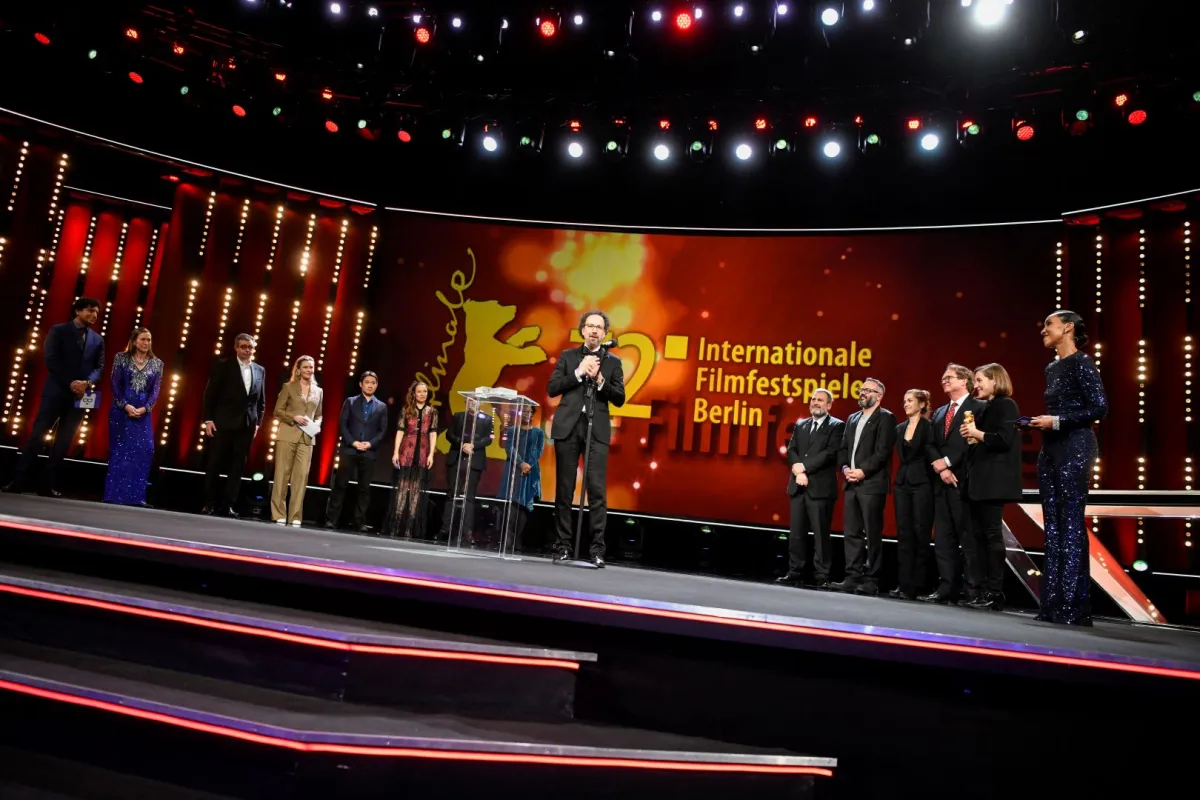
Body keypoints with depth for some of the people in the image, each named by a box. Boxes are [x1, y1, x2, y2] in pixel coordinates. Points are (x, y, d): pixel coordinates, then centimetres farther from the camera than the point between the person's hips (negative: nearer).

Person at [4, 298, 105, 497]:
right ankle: (18, 481, -4)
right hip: (57, 390, -3)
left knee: (64, 441, 1)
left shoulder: (97, 339, 14)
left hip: (80, 394, 3)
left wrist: (87, 383, -12)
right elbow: (51, 359, -6)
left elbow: (99, 367, 8)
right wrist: (69, 383, -15)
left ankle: (49, 484, 3)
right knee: (38, 434, -6)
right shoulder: (59, 330, 4)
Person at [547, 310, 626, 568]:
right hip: (568, 427, 1)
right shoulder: (568, 356, 12)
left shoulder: (613, 361, 11)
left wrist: (600, 379, -10)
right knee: (564, 489, 3)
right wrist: (579, 372, -6)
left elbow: (619, 399, 4)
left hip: (597, 430, -1)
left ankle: (597, 549, -5)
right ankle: (564, 546, 9)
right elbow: (552, 389, 2)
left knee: (597, 490, -7)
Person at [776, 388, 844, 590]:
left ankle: (821, 577, 3)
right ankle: (795, 573, 12)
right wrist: (798, 472, -9)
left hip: (821, 488, -5)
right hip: (798, 486, 5)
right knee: (796, 533, 6)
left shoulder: (837, 426, 1)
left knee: (821, 534, -3)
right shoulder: (800, 425, 18)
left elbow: (830, 453, -11)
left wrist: (804, 466, -13)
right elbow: (791, 450, 8)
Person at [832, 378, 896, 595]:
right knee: (852, 533, 7)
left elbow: (883, 451, -12)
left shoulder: (886, 418, -2)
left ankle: (871, 580, 2)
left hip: (872, 484, -7)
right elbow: (843, 448, 17)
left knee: (872, 534, -3)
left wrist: (863, 471, -17)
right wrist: (845, 468, -1)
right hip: (852, 484, 7)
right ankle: (853, 577, 11)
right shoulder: (852, 418, 20)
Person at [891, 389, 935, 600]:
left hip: (922, 483, -6)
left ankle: (917, 585, 1)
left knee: (921, 534, -3)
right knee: (904, 534, 5)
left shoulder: (928, 427, -4)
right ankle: (904, 583, 7)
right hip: (902, 482, 6)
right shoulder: (900, 428, 14)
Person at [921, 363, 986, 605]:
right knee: (943, 538, 6)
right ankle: (947, 588, 9)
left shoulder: (978, 408, -2)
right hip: (941, 482, 7)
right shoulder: (939, 413, 21)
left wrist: (947, 462, -13)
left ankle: (975, 591, -1)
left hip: (963, 481, -7)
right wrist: (940, 467, -6)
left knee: (968, 537, -6)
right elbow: (931, 445, 12)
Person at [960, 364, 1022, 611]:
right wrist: (971, 437, 3)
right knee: (978, 534, 7)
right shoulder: (984, 408, 20)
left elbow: (1004, 440, -18)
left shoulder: (1006, 405, -6)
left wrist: (977, 434, -8)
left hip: (993, 480, -9)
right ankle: (981, 589, 10)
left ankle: (995, 592, -2)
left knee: (992, 533, -7)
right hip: (978, 480, 9)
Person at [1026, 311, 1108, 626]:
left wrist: (1057, 421, -14)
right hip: (1050, 450, 9)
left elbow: (1100, 408, -13)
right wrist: (1041, 421, 4)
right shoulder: (1051, 368, 17)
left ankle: (1074, 606, -2)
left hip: (1074, 448, -8)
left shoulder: (1081, 363, -7)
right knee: (1052, 526, 7)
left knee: (1071, 525, -7)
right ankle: (1052, 603, 11)